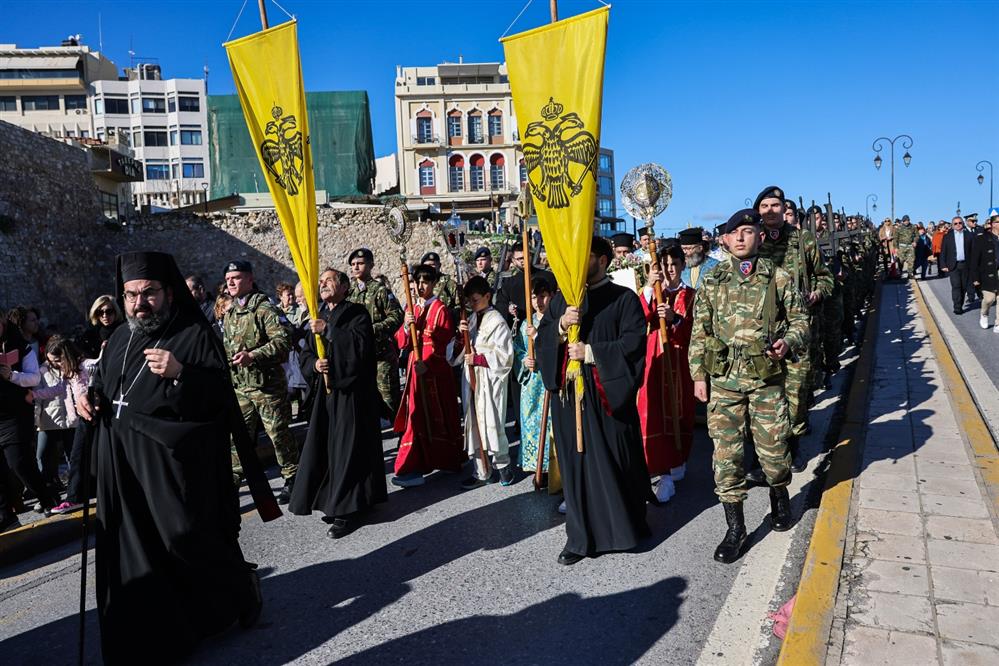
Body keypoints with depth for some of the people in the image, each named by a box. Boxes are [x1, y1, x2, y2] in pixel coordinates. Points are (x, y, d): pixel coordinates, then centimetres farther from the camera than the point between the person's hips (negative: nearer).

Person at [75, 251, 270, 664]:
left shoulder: (195, 335, -7)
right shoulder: (120, 339, 14)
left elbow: (222, 398, -14)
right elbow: (102, 383, 27)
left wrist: (181, 374, -30)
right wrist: (91, 398, 5)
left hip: (173, 463, -6)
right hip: (122, 468, 6)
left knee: (185, 537, -3)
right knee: (133, 551, 10)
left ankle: (242, 587, 24)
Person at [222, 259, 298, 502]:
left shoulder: (265, 308, -11)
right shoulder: (229, 314, 14)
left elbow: (283, 341, -21)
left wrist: (253, 355, -28)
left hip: (267, 384, -7)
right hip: (240, 385, 7)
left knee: (278, 433, 1)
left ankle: (291, 478, 16)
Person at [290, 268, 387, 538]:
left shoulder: (357, 313, -4)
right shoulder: (320, 317, 15)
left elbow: (362, 344, -19)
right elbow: (307, 352, 17)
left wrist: (329, 330, -21)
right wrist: (315, 362, -5)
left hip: (352, 389, -7)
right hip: (326, 388, 7)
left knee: (349, 449, -5)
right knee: (323, 446, 7)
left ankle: (351, 510, 3)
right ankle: (336, 503, 21)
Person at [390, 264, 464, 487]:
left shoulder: (440, 309, -6)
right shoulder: (412, 309, 13)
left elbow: (445, 342, -12)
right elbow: (401, 342, 8)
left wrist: (427, 364, -20)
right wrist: (406, 326, -11)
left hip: (435, 369, -6)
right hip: (416, 368, 6)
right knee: (419, 415, 9)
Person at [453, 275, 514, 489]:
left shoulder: (497, 322, -9)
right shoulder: (470, 320, 11)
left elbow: (505, 357, -13)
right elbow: (456, 355, 11)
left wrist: (477, 358, -14)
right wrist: (461, 336, -7)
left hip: (490, 382, -6)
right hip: (471, 381, 6)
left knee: (492, 425, -2)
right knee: (473, 426, 8)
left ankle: (502, 464, 21)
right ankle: (481, 472, 18)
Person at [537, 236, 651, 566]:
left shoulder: (624, 298, 1)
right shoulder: (562, 298, 14)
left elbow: (633, 341, -9)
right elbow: (541, 339, 9)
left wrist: (590, 352, -14)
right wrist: (561, 324, -11)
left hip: (608, 394, -3)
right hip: (568, 393, 4)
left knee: (613, 462, 3)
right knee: (576, 462, 6)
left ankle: (624, 527, 23)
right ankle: (581, 535, 15)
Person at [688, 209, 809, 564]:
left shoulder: (779, 278, 2)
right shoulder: (712, 281, 6)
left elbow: (800, 320, 7)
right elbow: (700, 332, 8)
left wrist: (788, 341, -15)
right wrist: (698, 375, 3)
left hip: (767, 378, -1)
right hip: (723, 378, 1)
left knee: (773, 448, 9)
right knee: (726, 452, 1)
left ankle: (779, 495, 43)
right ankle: (735, 528, 13)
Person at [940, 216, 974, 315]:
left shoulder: (968, 235, 7)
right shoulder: (947, 236, 5)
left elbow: (972, 251, 6)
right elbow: (943, 252, 4)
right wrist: (943, 265, -3)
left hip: (965, 265, 2)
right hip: (953, 265, -2)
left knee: (964, 287, 6)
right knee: (956, 286, -9)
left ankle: (960, 306, 18)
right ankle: (957, 307, -10)